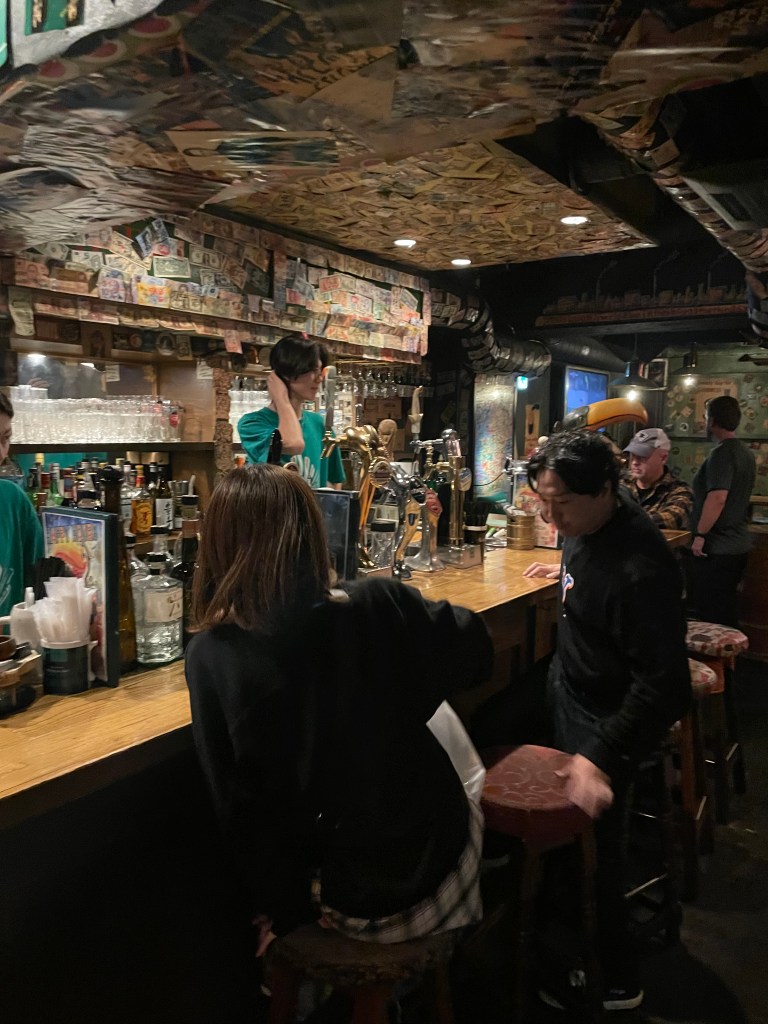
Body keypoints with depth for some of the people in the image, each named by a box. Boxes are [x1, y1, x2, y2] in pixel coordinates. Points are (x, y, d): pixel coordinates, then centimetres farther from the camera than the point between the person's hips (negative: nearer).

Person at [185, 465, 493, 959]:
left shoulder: (210, 658, -21)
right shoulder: (381, 608, -23)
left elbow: (239, 803, -13)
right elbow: (476, 652, -3)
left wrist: (279, 906, 3)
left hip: (334, 895, 1)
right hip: (431, 868, 0)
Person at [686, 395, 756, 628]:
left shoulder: (721, 453, -17)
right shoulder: (745, 452, 13)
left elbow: (717, 497, -27)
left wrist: (700, 534, -22)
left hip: (715, 548, -9)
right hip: (737, 545, 9)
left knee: (708, 615, -1)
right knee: (726, 612, 17)